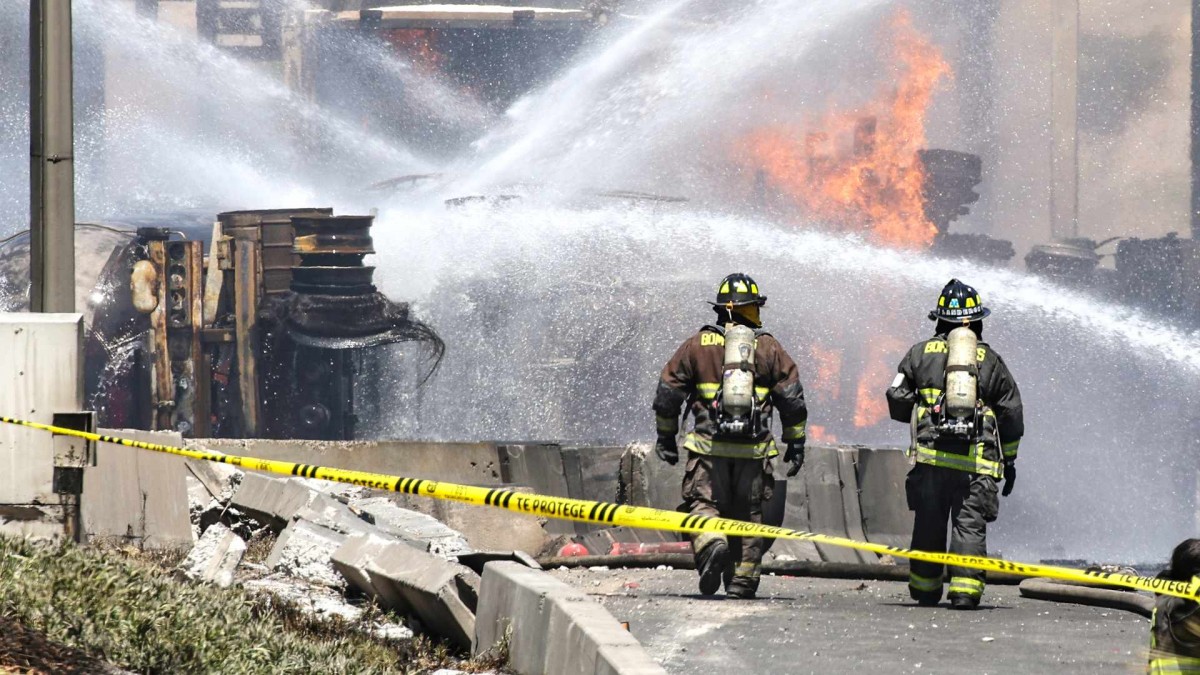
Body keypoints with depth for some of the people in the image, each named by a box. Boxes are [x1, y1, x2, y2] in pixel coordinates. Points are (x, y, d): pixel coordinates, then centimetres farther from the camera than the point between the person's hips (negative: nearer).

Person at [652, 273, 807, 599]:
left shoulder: (697, 345, 5)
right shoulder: (769, 348, 5)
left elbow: (667, 392, 7)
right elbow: (792, 399, 4)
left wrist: (666, 437, 19)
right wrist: (795, 443, 13)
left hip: (709, 447, -1)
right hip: (754, 450, 1)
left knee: (702, 503, 1)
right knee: (748, 513, 10)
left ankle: (711, 544, -30)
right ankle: (742, 581, 12)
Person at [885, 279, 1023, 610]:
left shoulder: (921, 353, 10)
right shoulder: (991, 360, 12)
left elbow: (897, 400, 6)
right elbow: (1011, 412, 13)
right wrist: (1009, 459, 22)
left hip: (931, 455, 0)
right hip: (978, 460, 0)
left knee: (928, 524, 10)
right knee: (970, 524, -2)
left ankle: (925, 590, 18)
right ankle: (965, 589, -14)